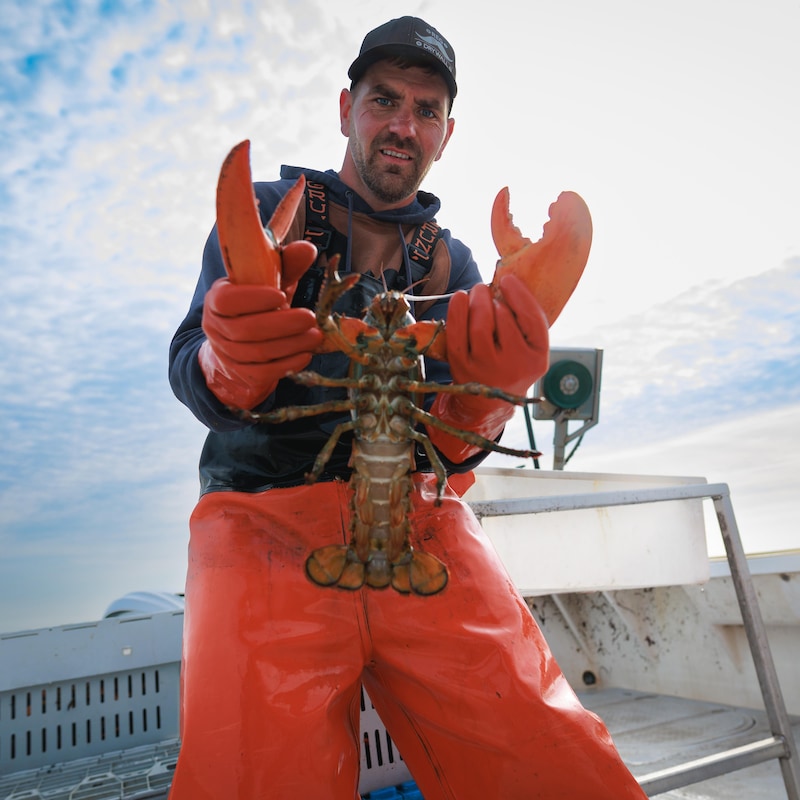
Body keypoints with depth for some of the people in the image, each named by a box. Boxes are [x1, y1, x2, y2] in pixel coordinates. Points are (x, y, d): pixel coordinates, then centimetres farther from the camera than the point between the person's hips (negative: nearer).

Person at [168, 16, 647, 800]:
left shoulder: (451, 263, 16)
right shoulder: (265, 213, 10)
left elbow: (449, 450, 5)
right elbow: (192, 378, -2)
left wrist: (485, 396, -17)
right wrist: (233, 362, -26)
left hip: (414, 521, 2)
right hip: (266, 509, -1)